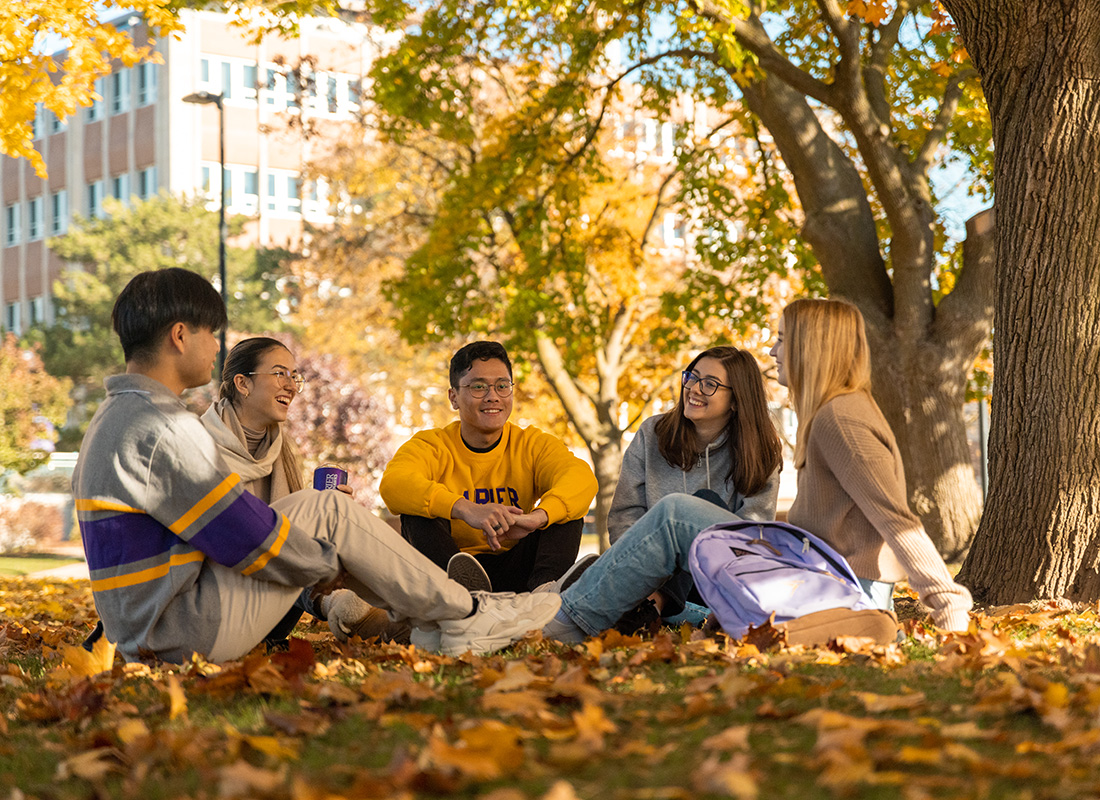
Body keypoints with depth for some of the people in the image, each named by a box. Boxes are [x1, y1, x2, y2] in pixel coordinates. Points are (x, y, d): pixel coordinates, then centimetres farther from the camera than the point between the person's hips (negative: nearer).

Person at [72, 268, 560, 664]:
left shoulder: (113, 420, 16)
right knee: (328, 513, -5)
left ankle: (434, 615, 19)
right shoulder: (162, 428, -19)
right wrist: (325, 565, -1)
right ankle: (464, 618, 5)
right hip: (188, 629, -10)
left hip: (146, 637, 10)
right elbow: (245, 534, -19)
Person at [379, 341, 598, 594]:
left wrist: (536, 517, -41)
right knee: (418, 512, -23)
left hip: (513, 574, 1)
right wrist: (467, 510, -43)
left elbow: (581, 478, -18)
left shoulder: (533, 445, 4)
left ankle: (543, 588, -42)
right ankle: (465, 590, -50)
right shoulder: (431, 445, 0)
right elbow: (393, 484, -25)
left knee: (565, 507, -14)